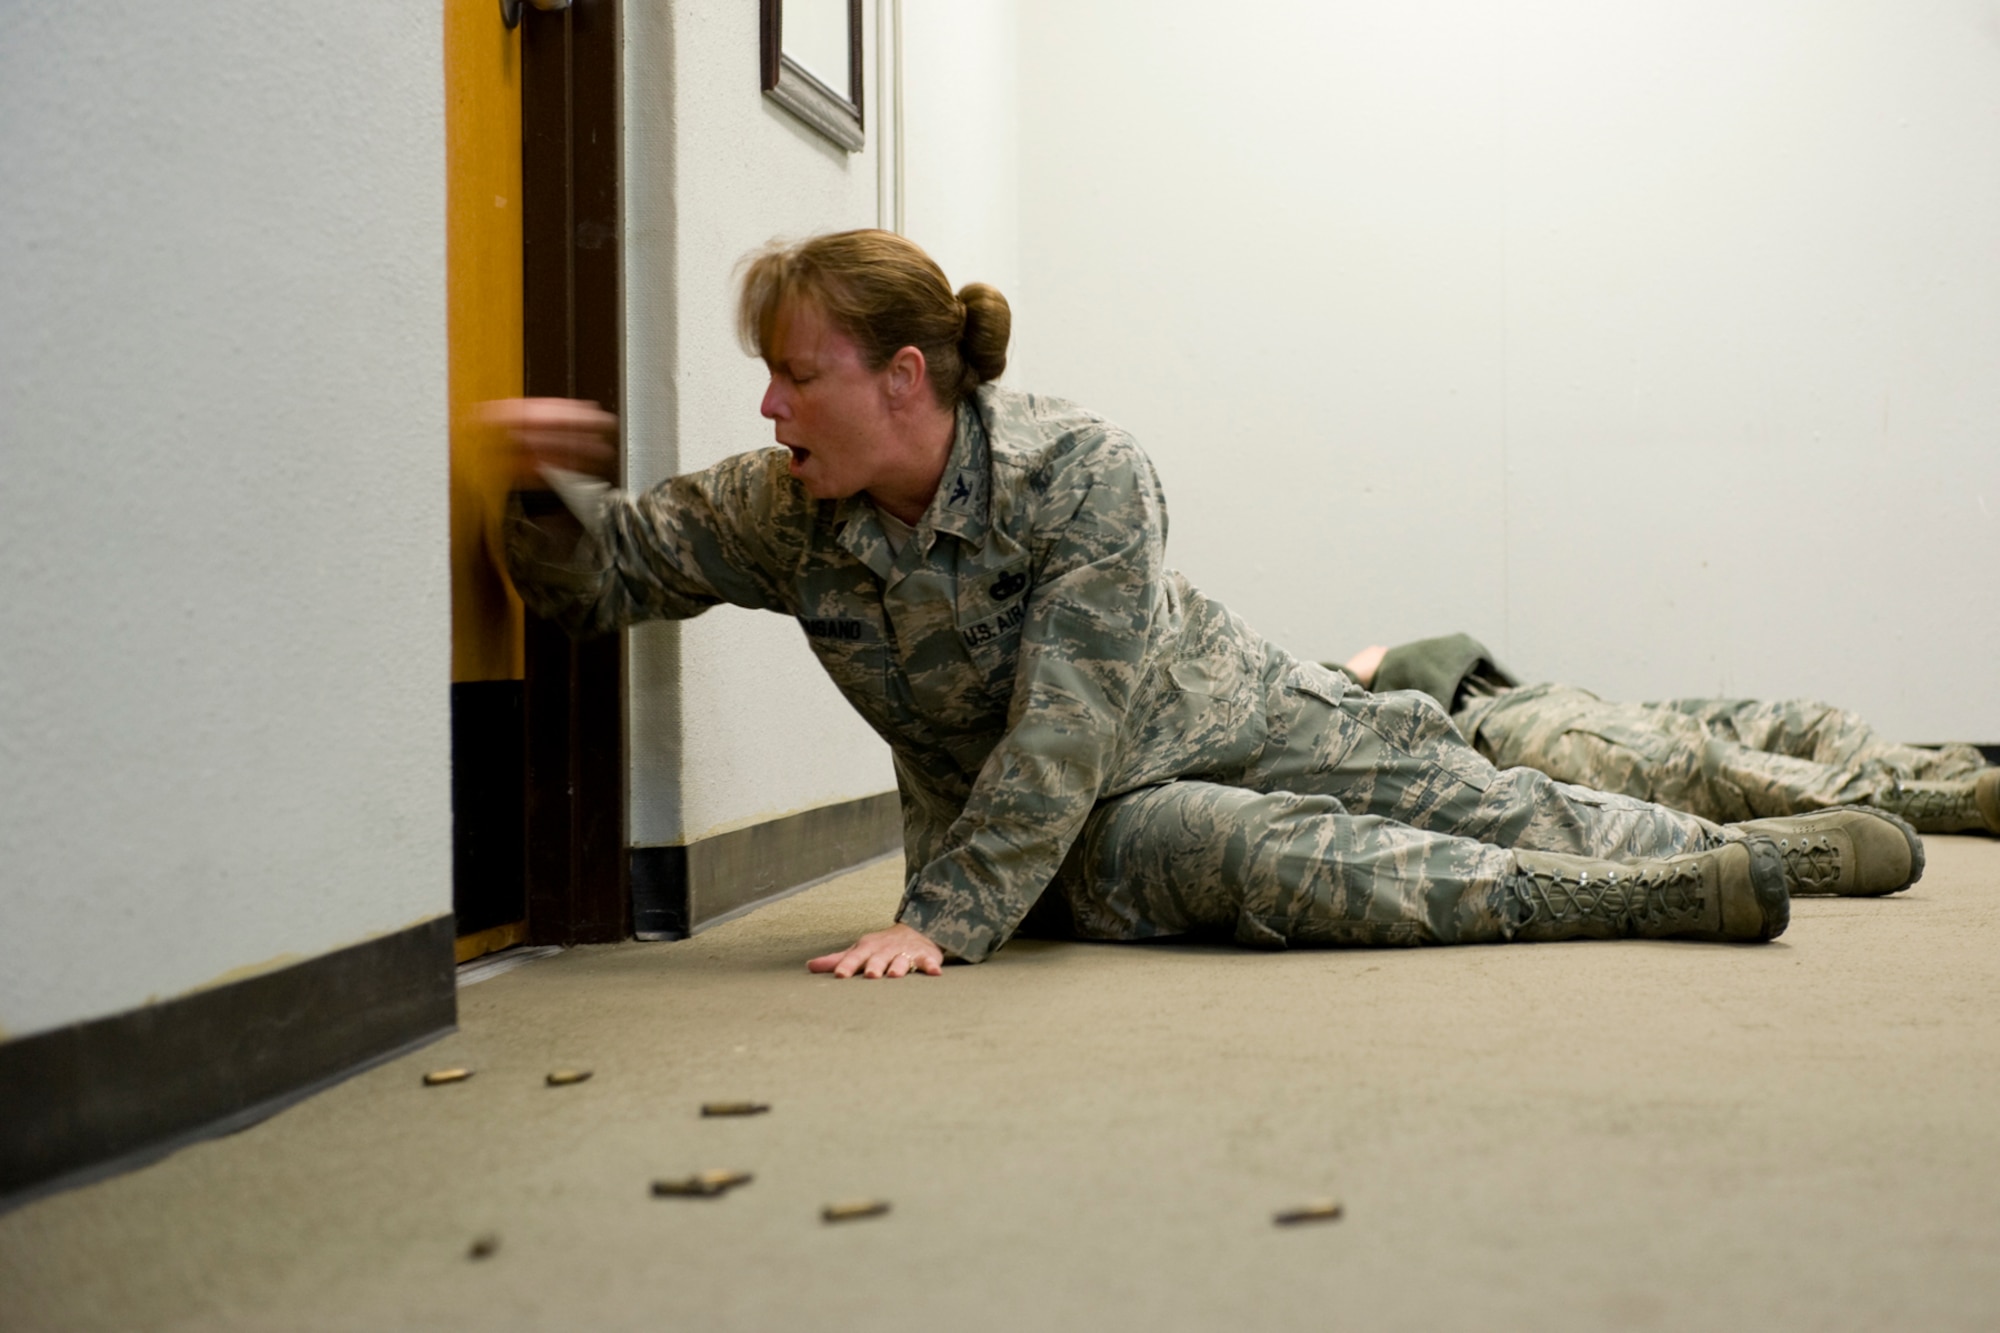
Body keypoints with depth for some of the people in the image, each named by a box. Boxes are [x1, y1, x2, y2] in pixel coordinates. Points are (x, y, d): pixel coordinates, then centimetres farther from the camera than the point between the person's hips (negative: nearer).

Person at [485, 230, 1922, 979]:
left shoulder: (1081, 467, -27)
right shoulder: (782, 515, -12)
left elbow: (1070, 727, -29)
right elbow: (602, 568, -4)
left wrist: (940, 921, -31)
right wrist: (551, 486, -28)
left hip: (1233, 717, -1)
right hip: (1093, 837, 2)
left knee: (1492, 807, 1)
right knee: (1258, 856, -28)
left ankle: (1779, 845, 24)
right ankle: (1667, 896, -22)